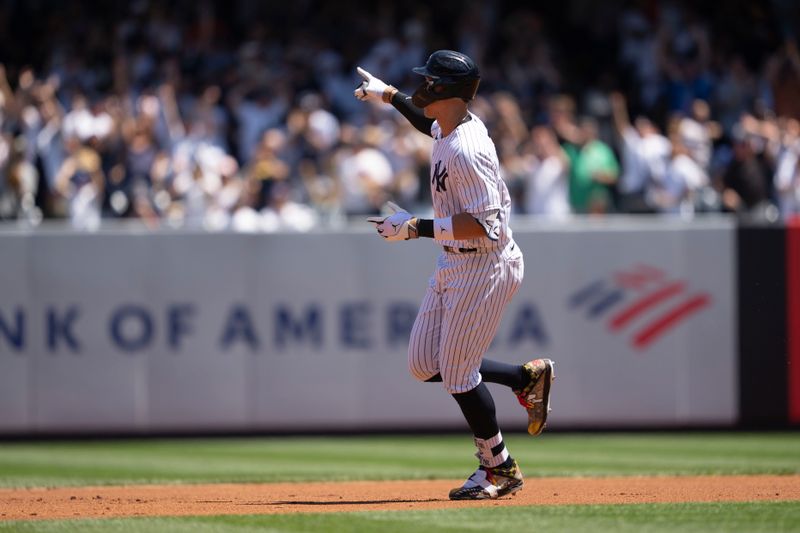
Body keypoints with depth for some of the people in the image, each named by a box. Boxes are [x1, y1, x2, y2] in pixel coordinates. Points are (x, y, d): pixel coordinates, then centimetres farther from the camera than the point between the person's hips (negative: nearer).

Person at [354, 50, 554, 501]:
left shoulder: (465, 151, -26)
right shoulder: (450, 128, 4)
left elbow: (484, 223, -30)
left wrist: (417, 228, -29)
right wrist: (389, 96, 34)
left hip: (486, 266, -10)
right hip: (455, 265, 10)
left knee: (457, 374, -3)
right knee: (424, 365, 12)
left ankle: (499, 468, 14)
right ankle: (528, 377, 23)